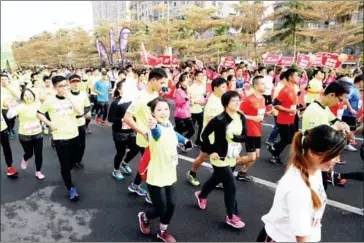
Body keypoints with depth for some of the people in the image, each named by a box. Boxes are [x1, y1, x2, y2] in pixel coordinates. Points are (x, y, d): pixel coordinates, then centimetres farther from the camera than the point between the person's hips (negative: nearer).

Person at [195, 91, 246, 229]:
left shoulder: (241, 118, -3)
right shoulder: (219, 119, -23)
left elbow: (244, 136, 0)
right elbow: (204, 135, -17)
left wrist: (235, 137, -20)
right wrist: (211, 151, -17)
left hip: (232, 158, 7)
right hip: (220, 158, -7)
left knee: (216, 179, 25)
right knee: (231, 186, -3)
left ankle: (201, 195, 54)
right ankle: (231, 217, 17)